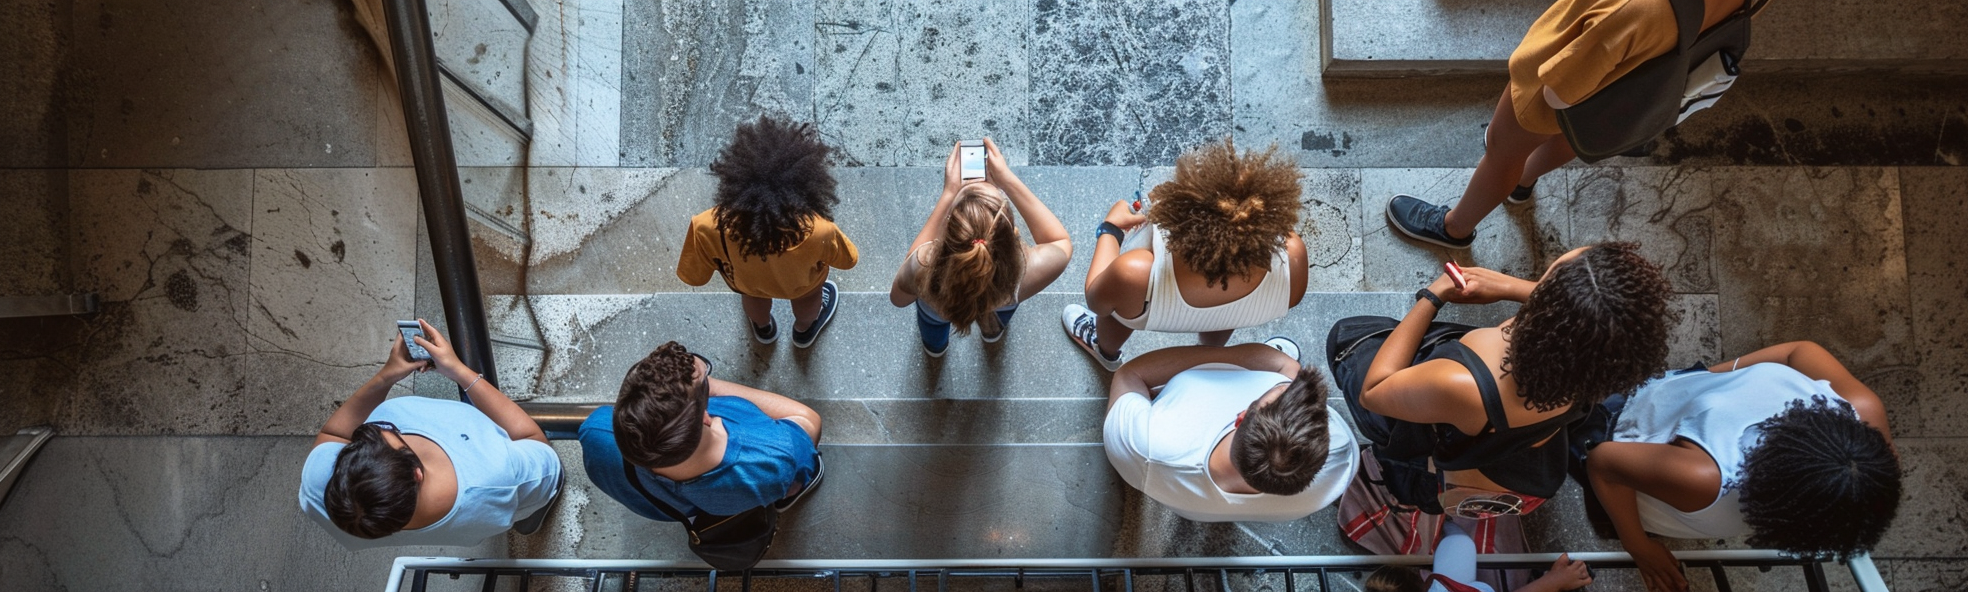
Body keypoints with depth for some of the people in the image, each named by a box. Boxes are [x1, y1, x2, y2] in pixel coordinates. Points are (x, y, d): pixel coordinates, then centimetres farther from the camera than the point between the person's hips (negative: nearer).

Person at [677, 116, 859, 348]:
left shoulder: (710, 228, -42)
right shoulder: (818, 232, -44)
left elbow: (693, 276, -20)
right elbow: (847, 260, -20)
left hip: (746, 283, 1)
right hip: (802, 286, -1)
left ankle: (763, 329, 70)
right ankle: (804, 330, 67)